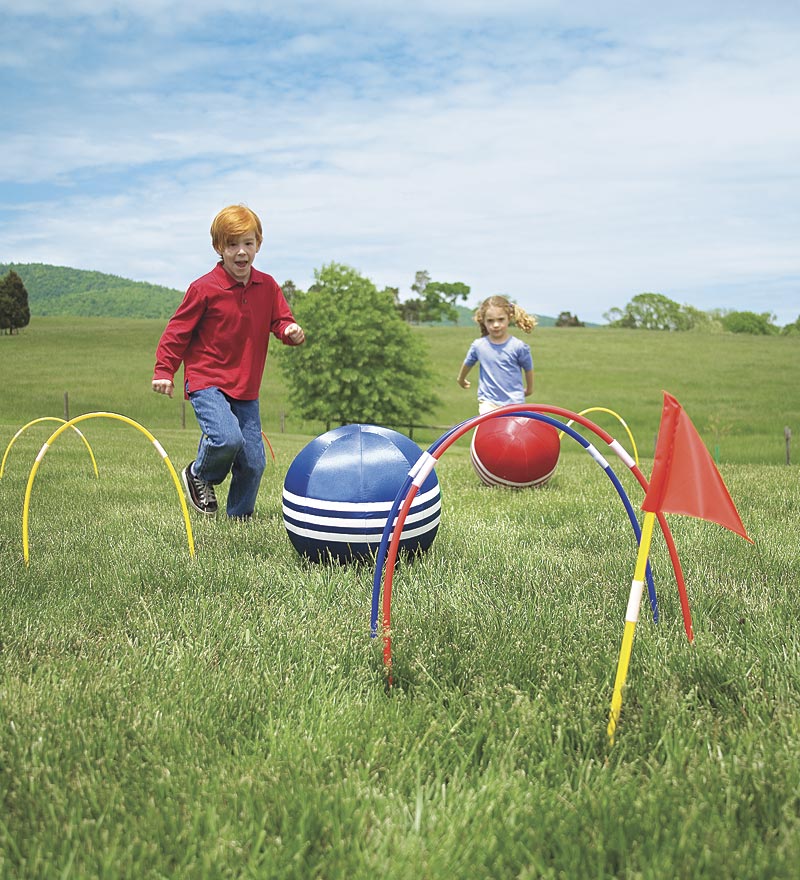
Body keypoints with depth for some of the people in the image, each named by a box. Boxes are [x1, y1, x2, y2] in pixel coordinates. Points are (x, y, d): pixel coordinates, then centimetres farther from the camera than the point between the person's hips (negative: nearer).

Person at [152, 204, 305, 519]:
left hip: (246, 388, 5)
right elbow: (178, 330, -3)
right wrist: (164, 371, -5)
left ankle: (240, 516, 25)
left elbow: (280, 320, 10)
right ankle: (199, 475, 8)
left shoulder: (267, 286, 5)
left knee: (254, 461, 2)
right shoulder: (204, 288, -9)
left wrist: (290, 331, -14)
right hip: (206, 382, -5)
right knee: (227, 438, -27)